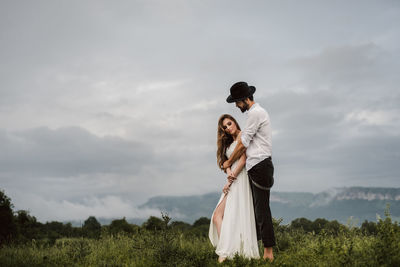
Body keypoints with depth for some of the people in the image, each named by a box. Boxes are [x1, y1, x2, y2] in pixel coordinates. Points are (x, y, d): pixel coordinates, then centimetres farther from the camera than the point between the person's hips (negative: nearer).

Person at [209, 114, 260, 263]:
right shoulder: (228, 142, 23)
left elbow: (243, 160, -11)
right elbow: (226, 161, 13)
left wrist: (232, 178, -13)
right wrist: (228, 172, -9)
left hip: (240, 178, -8)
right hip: (232, 182, 8)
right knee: (217, 216, -4)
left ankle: (224, 254, -20)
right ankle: (223, 252, -12)